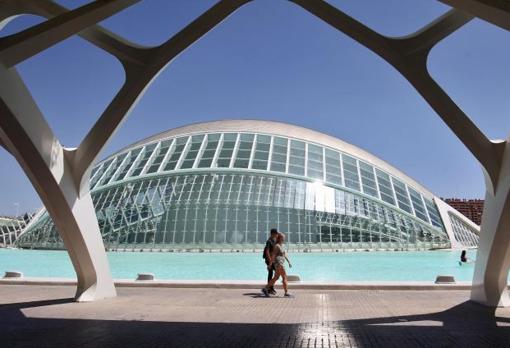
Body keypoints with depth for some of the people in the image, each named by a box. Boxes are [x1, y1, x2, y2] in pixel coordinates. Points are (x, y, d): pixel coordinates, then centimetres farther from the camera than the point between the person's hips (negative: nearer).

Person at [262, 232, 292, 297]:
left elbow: (285, 254, 20)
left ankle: (265, 289, 16)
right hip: (279, 264, -10)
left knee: (276, 278, 11)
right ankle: (286, 293, -2)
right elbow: (273, 255, -15)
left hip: (281, 264, 10)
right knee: (284, 277, -6)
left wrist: (289, 262, 16)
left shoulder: (281, 245, 16)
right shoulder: (277, 246, -13)